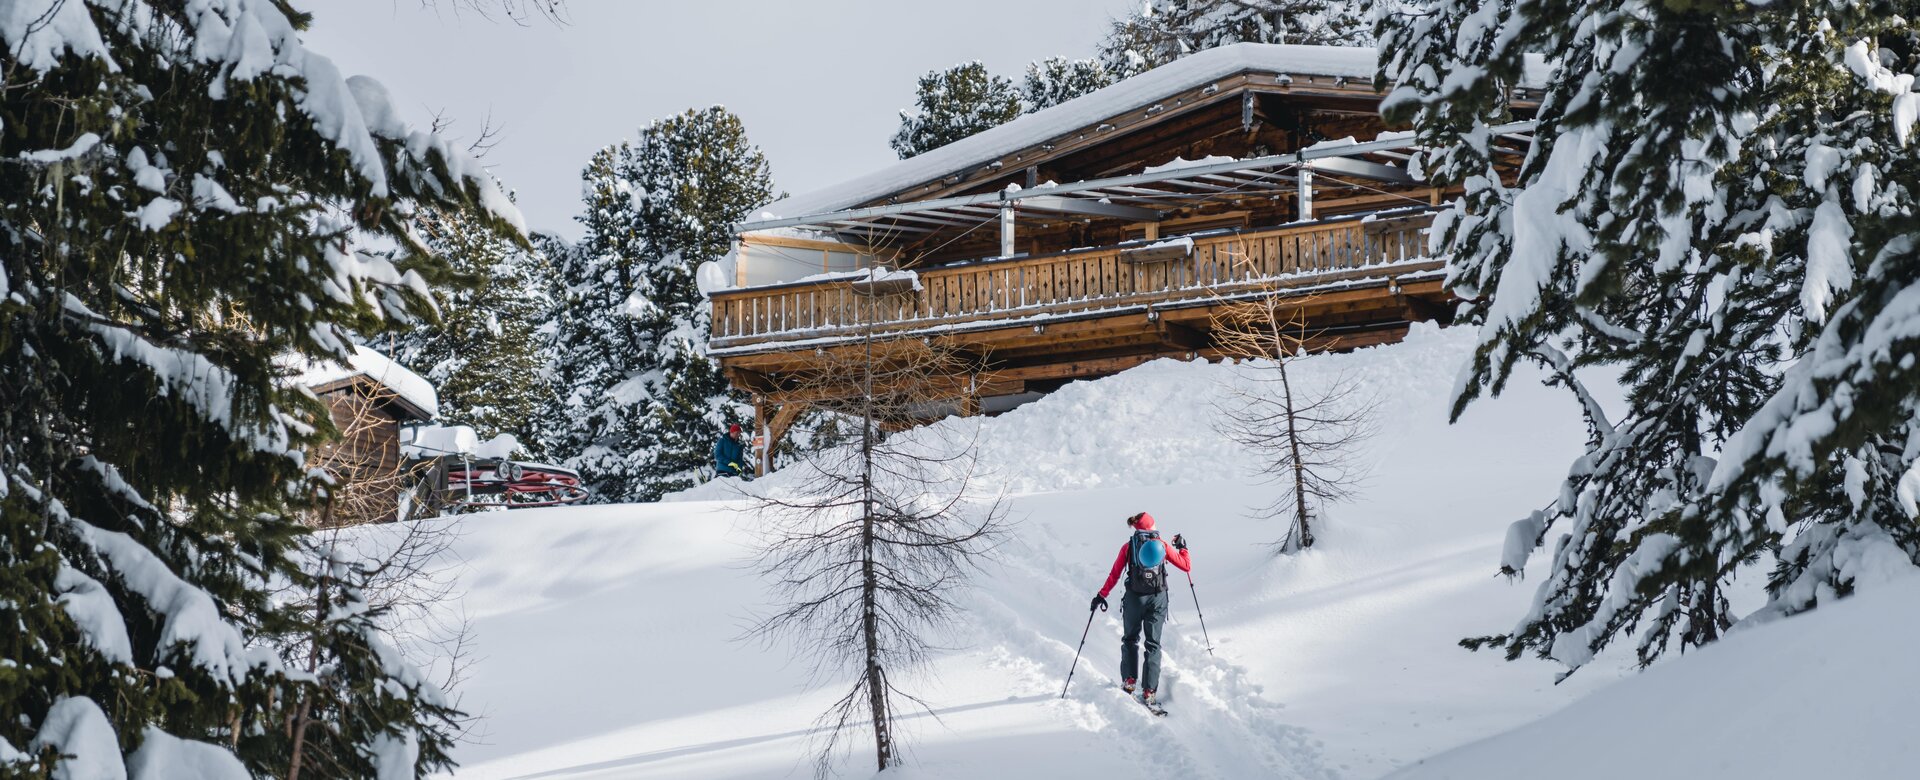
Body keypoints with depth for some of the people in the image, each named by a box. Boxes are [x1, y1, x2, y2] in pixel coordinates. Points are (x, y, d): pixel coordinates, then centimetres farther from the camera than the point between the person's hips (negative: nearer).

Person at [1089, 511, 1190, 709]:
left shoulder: (1128, 546, 1)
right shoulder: (1162, 545, 1)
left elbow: (1115, 574, -1)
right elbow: (1186, 566, 6)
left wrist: (1102, 595, 6)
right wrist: (1182, 548, 23)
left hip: (1134, 597, 0)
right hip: (1158, 598, 0)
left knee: (1130, 639, 19)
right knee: (1153, 644, 3)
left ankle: (1129, 680, 7)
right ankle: (1149, 691, -6)